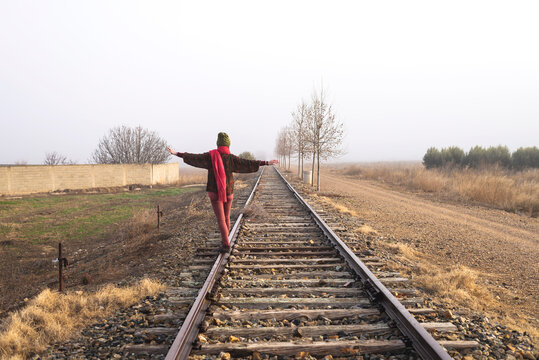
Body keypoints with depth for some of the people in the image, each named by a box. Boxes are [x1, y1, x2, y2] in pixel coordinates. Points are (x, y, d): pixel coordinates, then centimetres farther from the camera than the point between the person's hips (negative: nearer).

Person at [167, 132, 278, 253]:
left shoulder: (211, 156, -7)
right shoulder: (231, 158, -8)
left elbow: (194, 157, -8)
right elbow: (248, 163, -14)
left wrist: (177, 153, -2)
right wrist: (267, 163, -13)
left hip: (215, 192, -2)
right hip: (228, 192, 2)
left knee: (221, 219, -3)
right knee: (227, 217, 19)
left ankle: (226, 245, -11)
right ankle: (224, 241, 32)